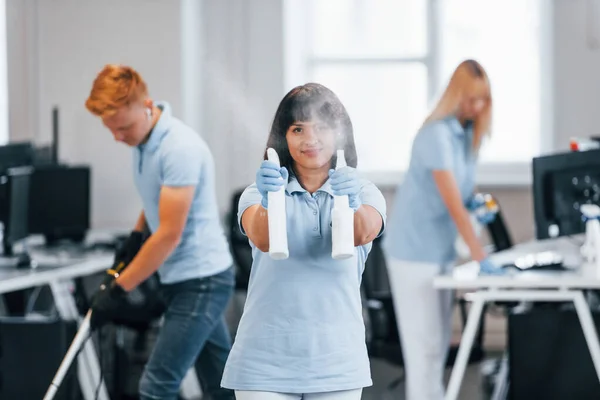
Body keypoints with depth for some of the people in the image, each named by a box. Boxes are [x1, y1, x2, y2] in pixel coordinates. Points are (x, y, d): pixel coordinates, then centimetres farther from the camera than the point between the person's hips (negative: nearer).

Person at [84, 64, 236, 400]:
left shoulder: (180, 147, -23)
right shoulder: (144, 141, 6)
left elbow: (170, 234, -23)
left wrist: (118, 290, -20)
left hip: (201, 280, -9)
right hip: (182, 279, 9)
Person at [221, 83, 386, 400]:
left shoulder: (365, 193, 4)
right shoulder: (259, 193, 2)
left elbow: (363, 234, -19)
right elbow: (261, 240, -20)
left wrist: (352, 204, -41)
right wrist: (268, 201, -41)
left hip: (337, 363, 1)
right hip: (265, 363, -1)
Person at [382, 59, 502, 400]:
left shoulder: (468, 132, 6)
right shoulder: (438, 135, -20)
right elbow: (452, 203, -26)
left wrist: (476, 202, -4)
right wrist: (481, 258, -30)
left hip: (441, 248, 9)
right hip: (415, 249, -9)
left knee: (439, 340, 13)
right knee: (424, 343, -6)